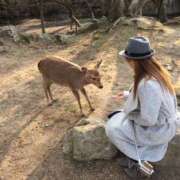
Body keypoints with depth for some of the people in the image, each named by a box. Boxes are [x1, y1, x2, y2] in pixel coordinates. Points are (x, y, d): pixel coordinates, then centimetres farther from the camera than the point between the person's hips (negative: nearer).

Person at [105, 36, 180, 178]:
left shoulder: (147, 84, -36)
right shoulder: (157, 71, -7)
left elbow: (148, 119, -30)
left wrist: (128, 114, -11)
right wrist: (128, 93, 15)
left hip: (157, 128, -9)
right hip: (163, 119, 9)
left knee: (112, 128, -3)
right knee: (119, 117, 23)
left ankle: (138, 160, 9)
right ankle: (143, 154, 22)